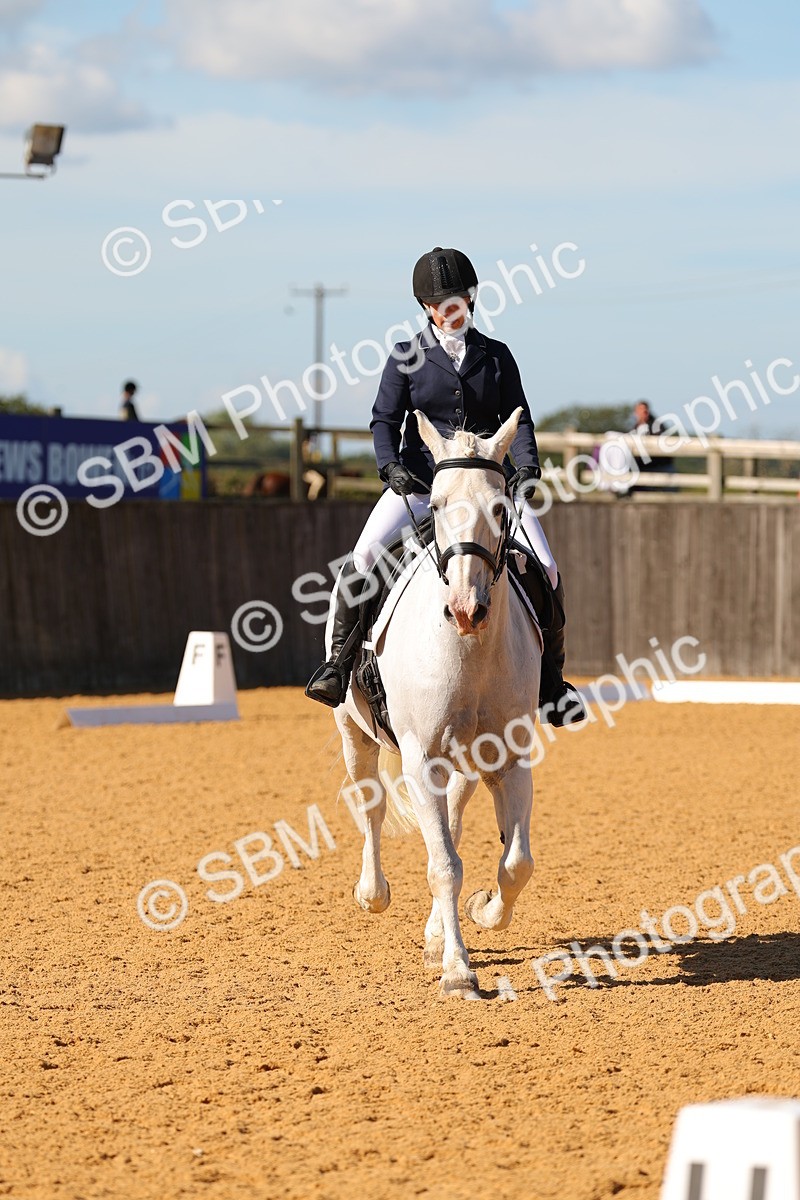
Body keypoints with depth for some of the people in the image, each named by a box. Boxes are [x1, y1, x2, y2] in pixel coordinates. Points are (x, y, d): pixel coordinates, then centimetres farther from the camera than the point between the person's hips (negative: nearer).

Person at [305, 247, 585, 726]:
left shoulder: (497, 356, 9)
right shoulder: (407, 358, 5)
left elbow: (518, 418, 5)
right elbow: (385, 420, 1)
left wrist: (528, 466, -13)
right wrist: (391, 467, -17)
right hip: (420, 483, -1)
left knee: (546, 571, -12)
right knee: (363, 556, -22)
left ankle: (552, 677, 3)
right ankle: (340, 660, -9)